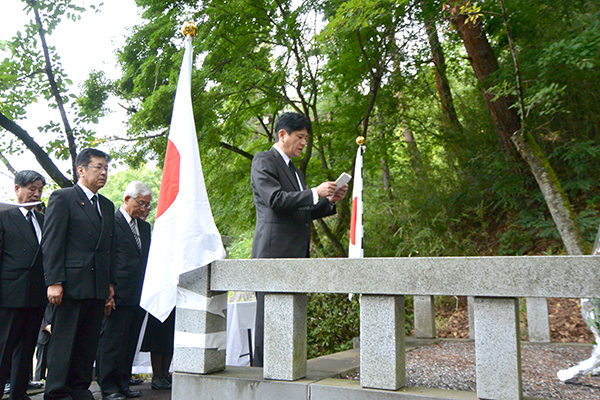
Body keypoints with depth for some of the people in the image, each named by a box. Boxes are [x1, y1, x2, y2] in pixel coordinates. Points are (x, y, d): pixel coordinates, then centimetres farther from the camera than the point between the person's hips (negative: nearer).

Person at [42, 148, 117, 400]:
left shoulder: (107, 206, 18)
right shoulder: (62, 198, -2)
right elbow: (51, 243, -8)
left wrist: (111, 283, 13)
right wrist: (54, 282, -14)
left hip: (98, 288, 6)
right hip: (71, 284, -6)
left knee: (88, 341, 11)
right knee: (64, 339, 1)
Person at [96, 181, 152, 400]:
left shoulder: (144, 226, 18)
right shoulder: (111, 222, -5)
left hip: (139, 296, 7)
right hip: (119, 295, -7)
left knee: (130, 342, 12)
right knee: (112, 342, 0)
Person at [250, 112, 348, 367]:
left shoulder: (296, 172, 26)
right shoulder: (263, 161, -1)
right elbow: (275, 199, -14)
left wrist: (329, 201, 10)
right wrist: (315, 193, -14)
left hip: (296, 255, 8)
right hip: (274, 253, -8)